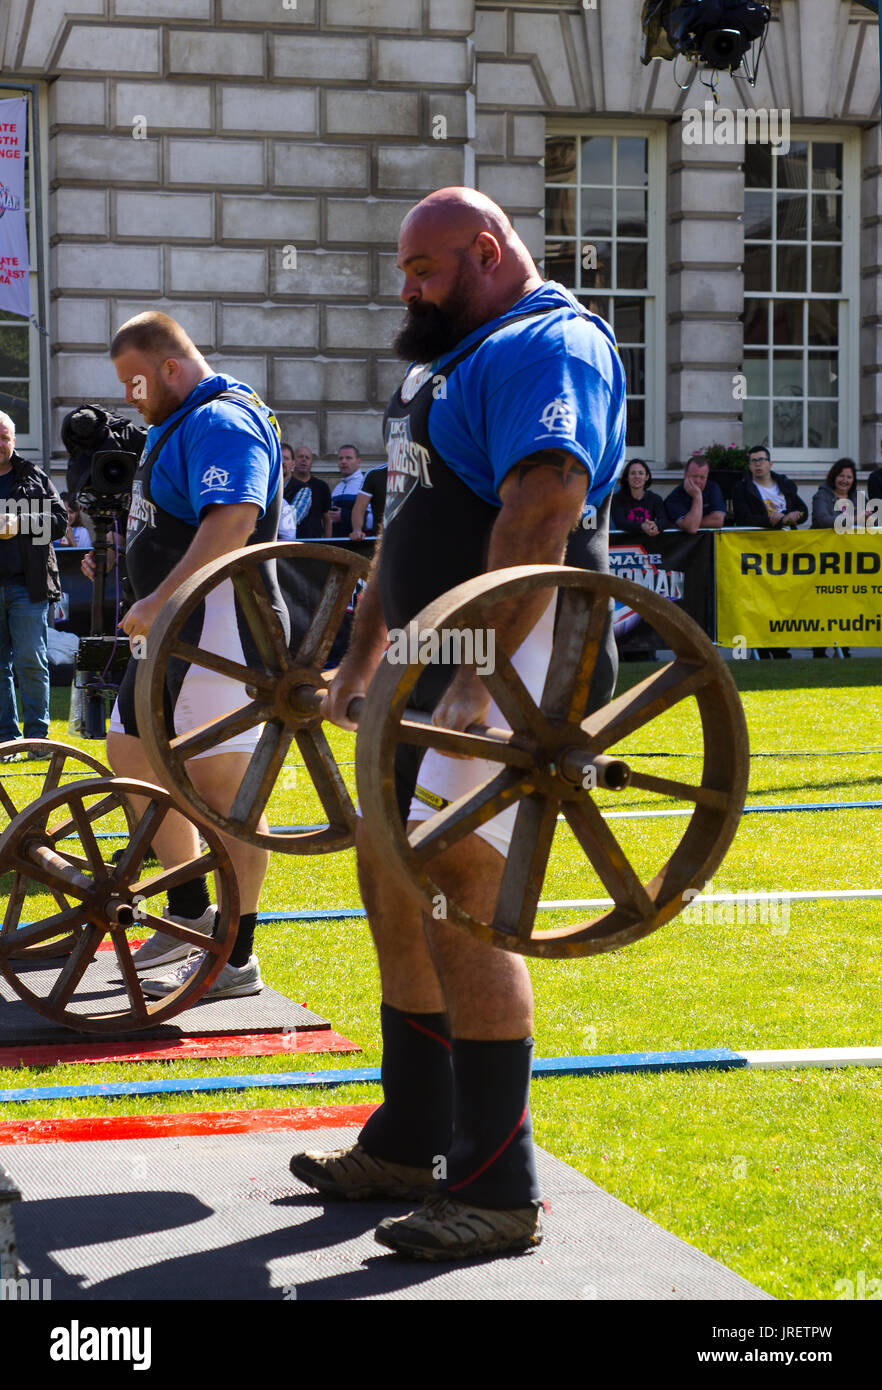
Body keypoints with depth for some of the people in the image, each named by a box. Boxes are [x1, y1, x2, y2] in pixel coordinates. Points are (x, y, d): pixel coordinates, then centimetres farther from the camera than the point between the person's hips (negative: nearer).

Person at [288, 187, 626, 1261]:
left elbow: (539, 516, -24)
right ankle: (409, 1144, 26)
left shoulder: (551, 344, -12)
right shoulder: (452, 356, 20)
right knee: (391, 881, 14)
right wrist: (361, 658, 24)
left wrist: (477, 681, -30)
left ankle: (500, 1192, -8)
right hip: (443, 654, 11)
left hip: (521, 657, -11)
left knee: (455, 901, -15)